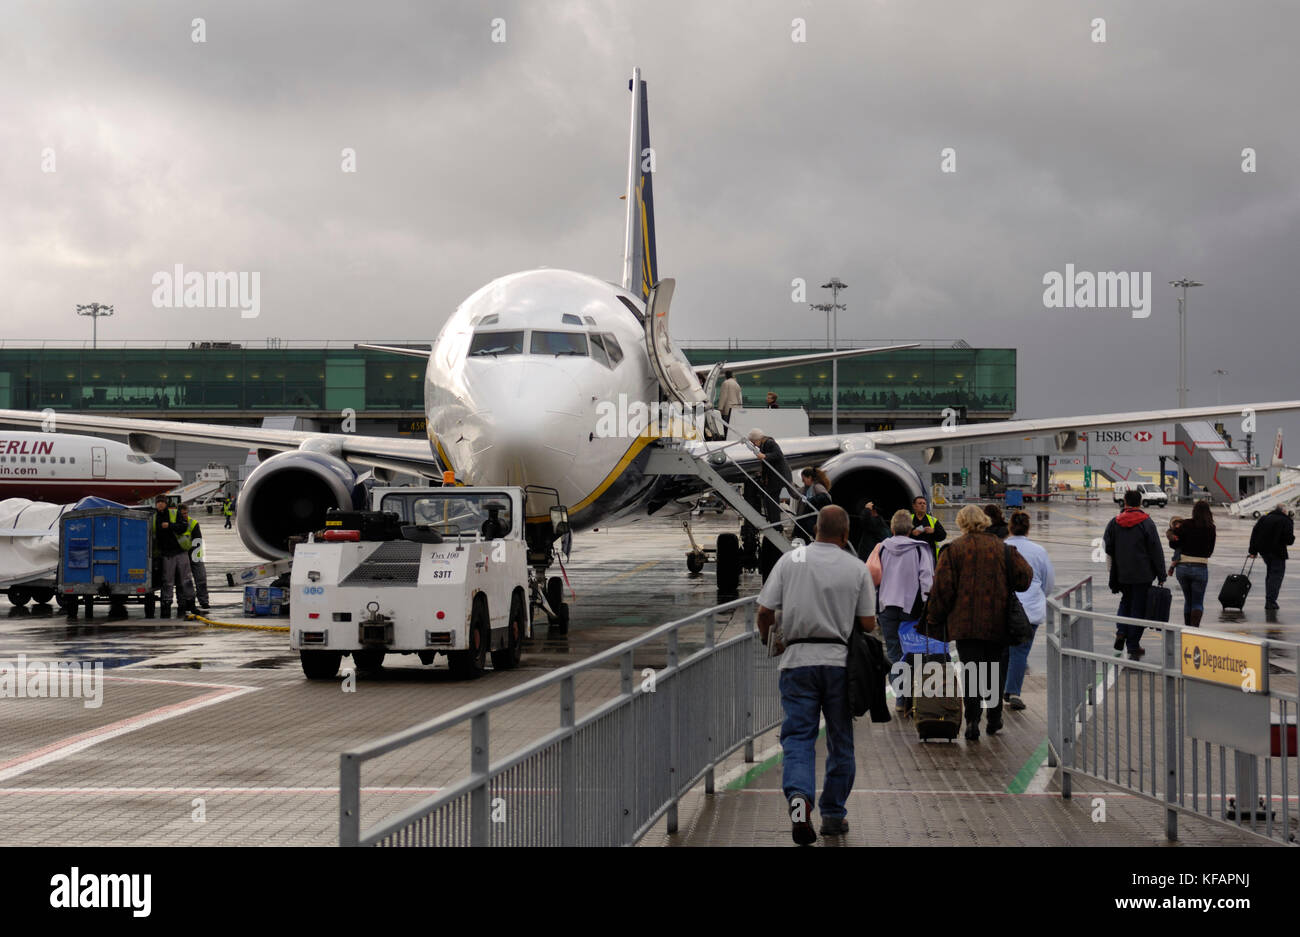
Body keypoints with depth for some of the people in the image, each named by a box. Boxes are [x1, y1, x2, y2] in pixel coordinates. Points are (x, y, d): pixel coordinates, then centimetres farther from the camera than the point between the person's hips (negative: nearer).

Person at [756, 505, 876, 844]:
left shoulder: (790, 560, 1)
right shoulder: (856, 568, 0)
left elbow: (765, 611, -1)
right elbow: (868, 623, 0)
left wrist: (767, 639, 19)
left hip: (798, 660, 0)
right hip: (839, 661, 0)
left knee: (798, 737, 0)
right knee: (840, 742, 12)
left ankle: (798, 795, -25)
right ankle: (833, 814, 18)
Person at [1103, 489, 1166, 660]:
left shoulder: (1114, 522, -1)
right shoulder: (1146, 523, -10)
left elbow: (1107, 548, 4)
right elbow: (1156, 551, -9)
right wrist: (1161, 576, -3)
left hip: (1122, 574, 3)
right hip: (1143, 574, -3)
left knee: (1126, 601, 23)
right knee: (1138, 607, 4)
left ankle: (1121, 632, 2)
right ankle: (1133, 646, 5)